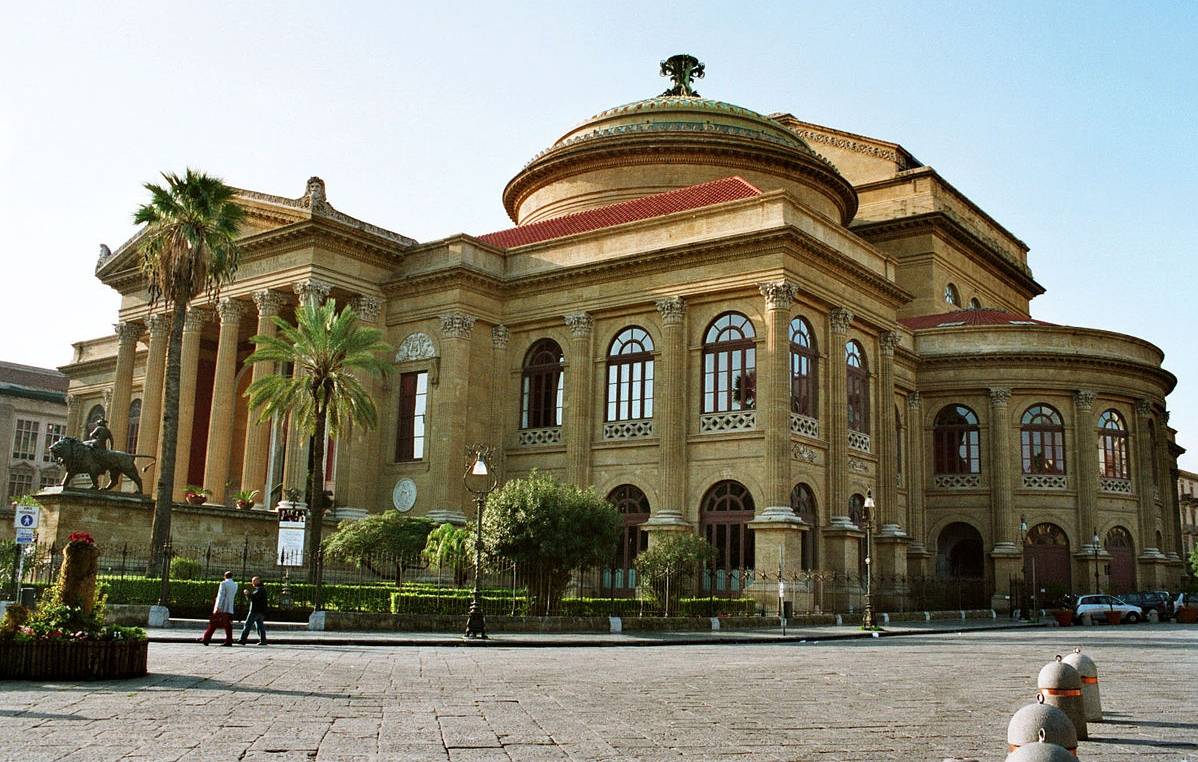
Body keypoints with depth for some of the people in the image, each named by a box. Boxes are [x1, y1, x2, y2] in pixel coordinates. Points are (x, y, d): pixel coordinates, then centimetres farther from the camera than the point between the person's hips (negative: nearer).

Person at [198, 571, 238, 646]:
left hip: (221, 608, -5)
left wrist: (218, 607, -16)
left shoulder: (223, 583, -5)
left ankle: (206, 639, 1)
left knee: (213, 624, 0)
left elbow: (221, 595, -13)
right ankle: (229, 641, -3)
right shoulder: (235, 585, 12)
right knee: (228, 625, 3)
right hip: (229, 609, 5)